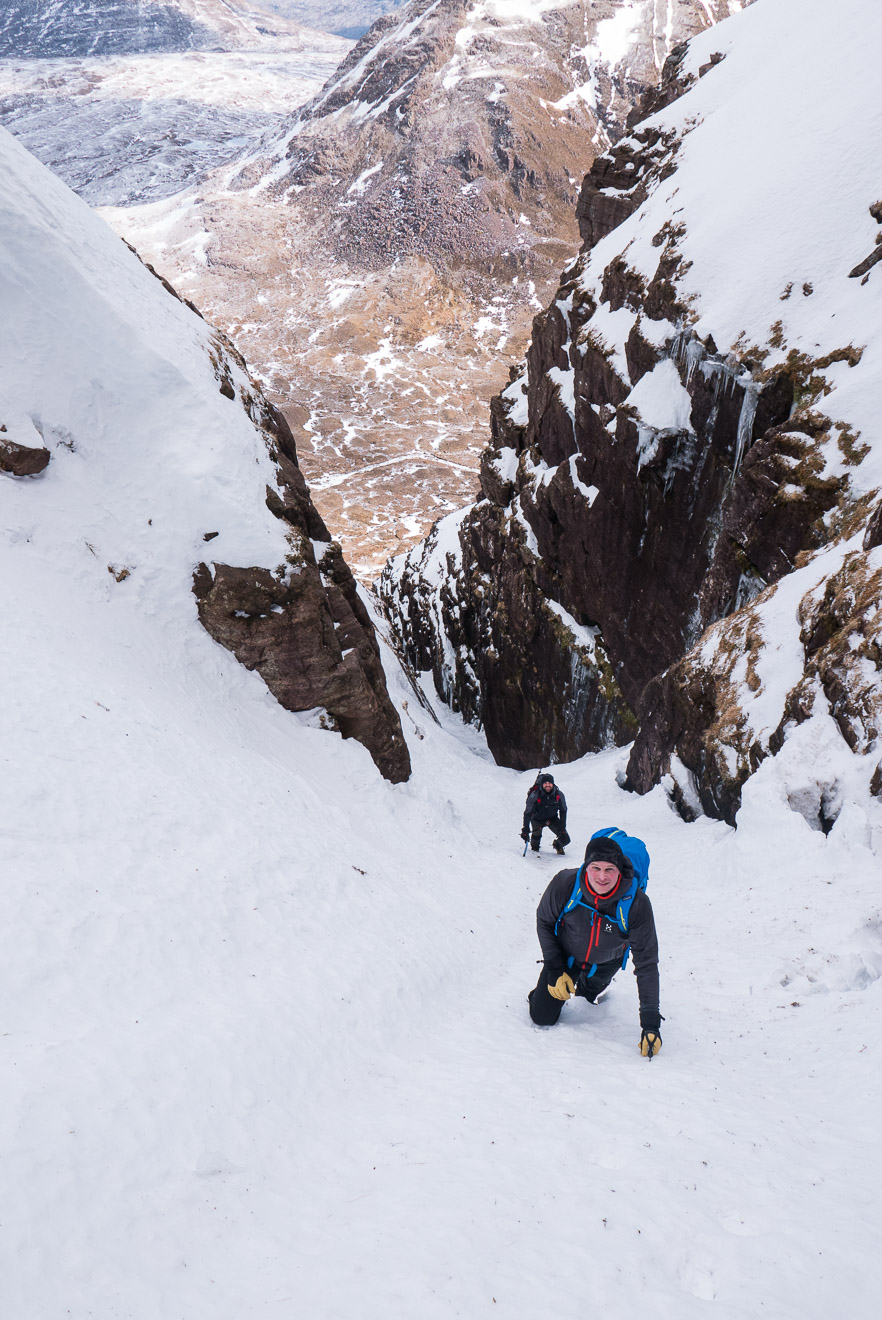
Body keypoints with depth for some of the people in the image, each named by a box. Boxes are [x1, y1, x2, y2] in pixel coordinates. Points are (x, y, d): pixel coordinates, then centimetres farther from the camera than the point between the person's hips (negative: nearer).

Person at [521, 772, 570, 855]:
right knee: (537, 833, -27)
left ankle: (558, 845, 27)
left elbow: (563, 811, -7)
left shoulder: (559, 795, -20)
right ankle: (535, 847, 10)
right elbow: (527, 813, -21)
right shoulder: (534, 796, -28)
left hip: (552, 818, 1)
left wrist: (562, 828, -12)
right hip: (537, 819, -1)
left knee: (565, 840, -11)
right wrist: (525, 830, -25)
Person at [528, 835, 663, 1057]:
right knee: (542, 1017, 2)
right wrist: (555, 969, -15)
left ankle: (586, 988, 63)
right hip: (566, 956, 0)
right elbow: (544, 922, -12)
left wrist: (650, 1023, -28)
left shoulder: (637, 904, -36)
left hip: (605, 965, 1)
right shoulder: (565, 884, -35)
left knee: (592, 988, 29)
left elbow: (647, 963, -28)